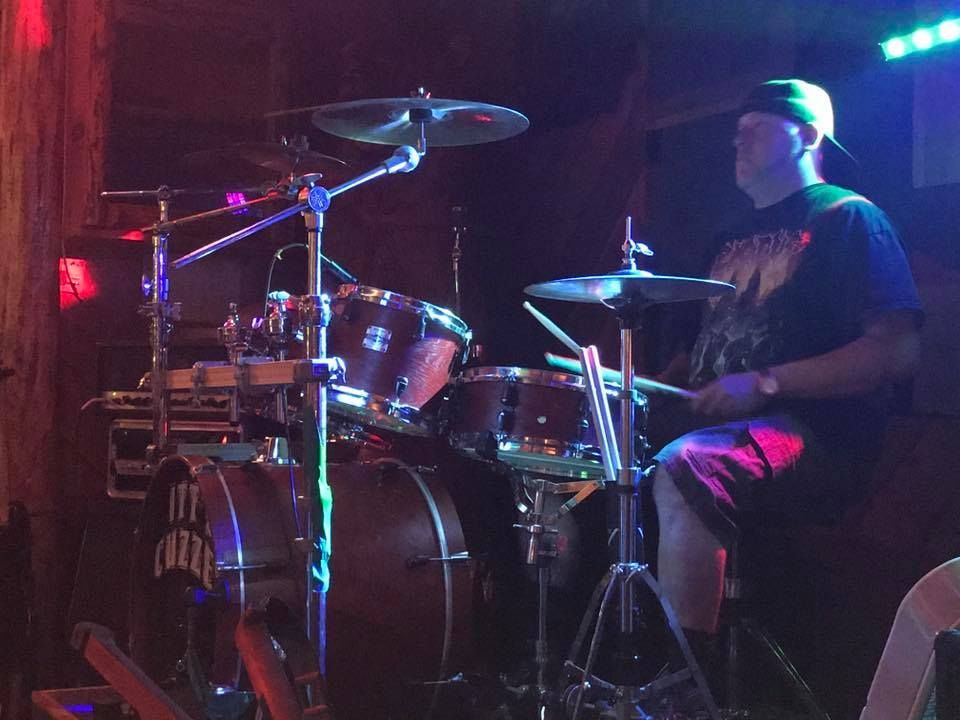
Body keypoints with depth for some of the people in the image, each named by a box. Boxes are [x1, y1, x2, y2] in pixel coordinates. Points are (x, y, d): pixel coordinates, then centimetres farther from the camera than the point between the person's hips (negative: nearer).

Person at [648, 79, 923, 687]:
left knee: (683, 470, -36)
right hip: (722, 428, 9)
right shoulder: (736, 238, 22)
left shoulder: (847, 217, -2)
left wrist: (767, 383, -20)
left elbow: (897, 352, -14)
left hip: (815, 438, -8)